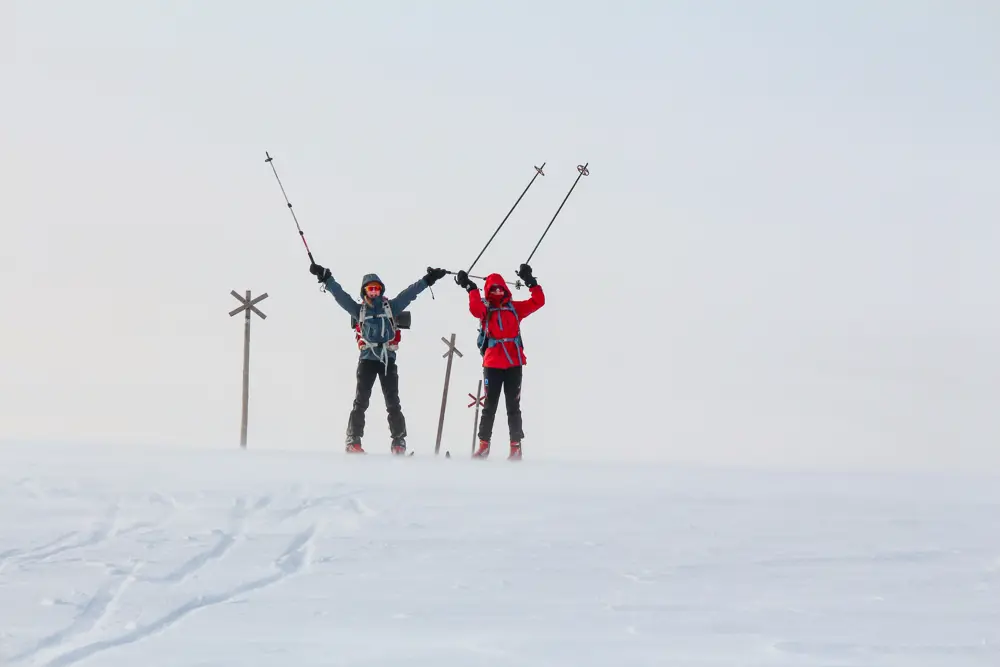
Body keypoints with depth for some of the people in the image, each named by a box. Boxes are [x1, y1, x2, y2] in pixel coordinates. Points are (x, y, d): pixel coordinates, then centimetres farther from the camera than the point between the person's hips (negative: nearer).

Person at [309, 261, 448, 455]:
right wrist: (326, 278, -2)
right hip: (367, 359, 0)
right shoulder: (359, 310, 11)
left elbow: (410, 293, 7)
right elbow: (339, 294, 7)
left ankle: (399, 442, 6)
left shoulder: (391, 307, 11)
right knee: (361, 402, -5)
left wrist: (428, 279, 1)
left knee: (393, 403, 2)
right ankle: (354, 442, -5)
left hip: (388, 359, 0)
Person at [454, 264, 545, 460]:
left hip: (514, 363, 1)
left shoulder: (514, 308, 10)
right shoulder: (485, 309, 5)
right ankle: (484, 445, 9)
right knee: (490, 406, 3)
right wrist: (471, 288, -22)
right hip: (492, 364, -1)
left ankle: (516, 446, 5)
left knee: (513, 406, 3)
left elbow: (538, 302, 3)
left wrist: (530, 281, -3)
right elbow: (475, 308, -18)